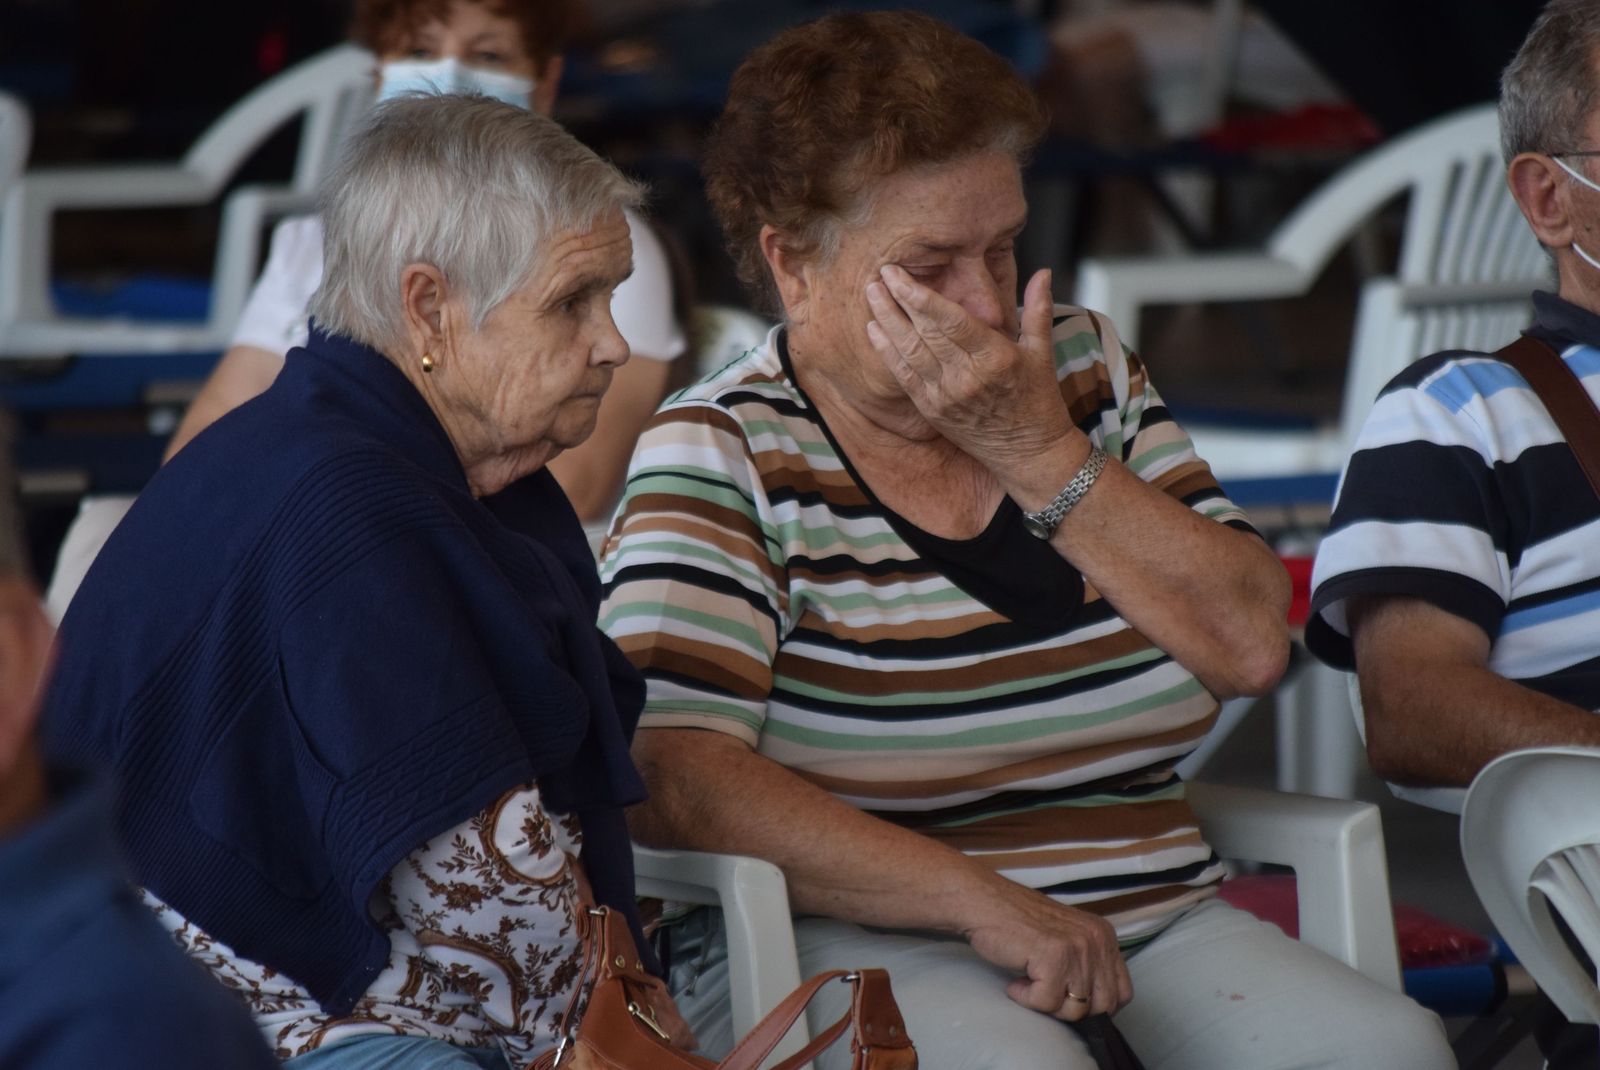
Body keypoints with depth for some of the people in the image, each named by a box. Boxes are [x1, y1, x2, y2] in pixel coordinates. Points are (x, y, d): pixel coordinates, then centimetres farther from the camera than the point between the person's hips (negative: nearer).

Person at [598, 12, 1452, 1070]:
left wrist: (1038, 452, -7)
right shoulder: (721, 454, -4)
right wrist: (987, 904, -23)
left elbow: (1250, 645, 4)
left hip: (1153, 920, 5)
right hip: (847, 943, -5)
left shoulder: (1083, 371, 13)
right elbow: (673, 779, -18)